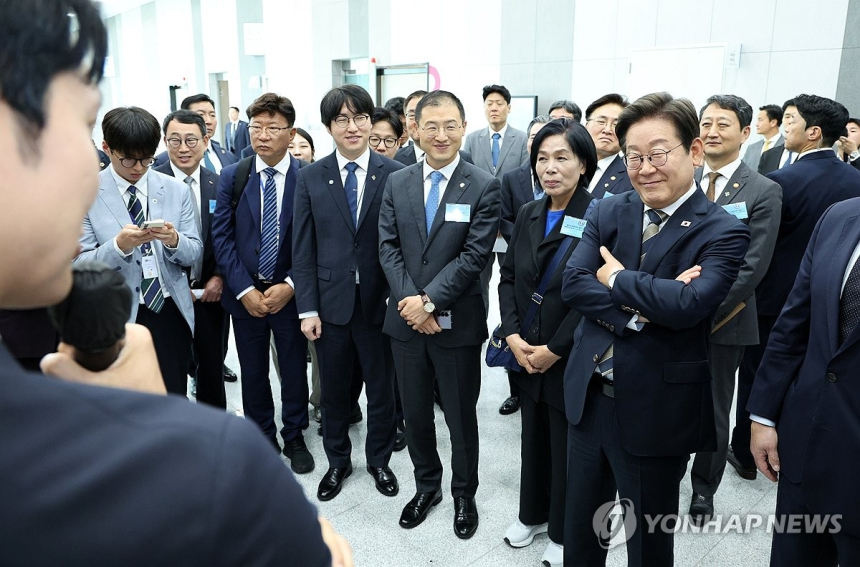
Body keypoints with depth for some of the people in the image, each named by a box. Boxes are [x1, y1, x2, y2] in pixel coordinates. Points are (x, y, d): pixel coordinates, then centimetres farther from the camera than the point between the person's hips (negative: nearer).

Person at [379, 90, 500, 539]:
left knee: (461, 416, 12)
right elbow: (388, 248, -1)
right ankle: (426, 485, 39)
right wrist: (409, 301, -14)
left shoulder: (483, 187, -6)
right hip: (405, 318, 3)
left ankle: (463, 494, 35)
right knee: (415, 413, 17)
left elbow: (475, 255, -13)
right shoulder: (396, 183, 5)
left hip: (457, 322, -3)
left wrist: (430, 300, -18)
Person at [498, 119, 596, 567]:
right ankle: (533, 514, 42)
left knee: (567, 445, 11)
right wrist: (513, 336, -5)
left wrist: (553, 350, -16)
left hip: (571, 359, -5)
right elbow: (508, 278, 6)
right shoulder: (528, 214, 4)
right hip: (526, 355, 5)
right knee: (533, 437, 19)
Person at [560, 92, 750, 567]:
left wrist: (618, 279, -13)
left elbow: (688, 304, -27)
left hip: (656, 412, -4)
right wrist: (639, 308, -22)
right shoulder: (608, 213, 3)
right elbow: (572, 283, -8)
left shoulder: (722, 233, -11)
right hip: (589, 398, 4)